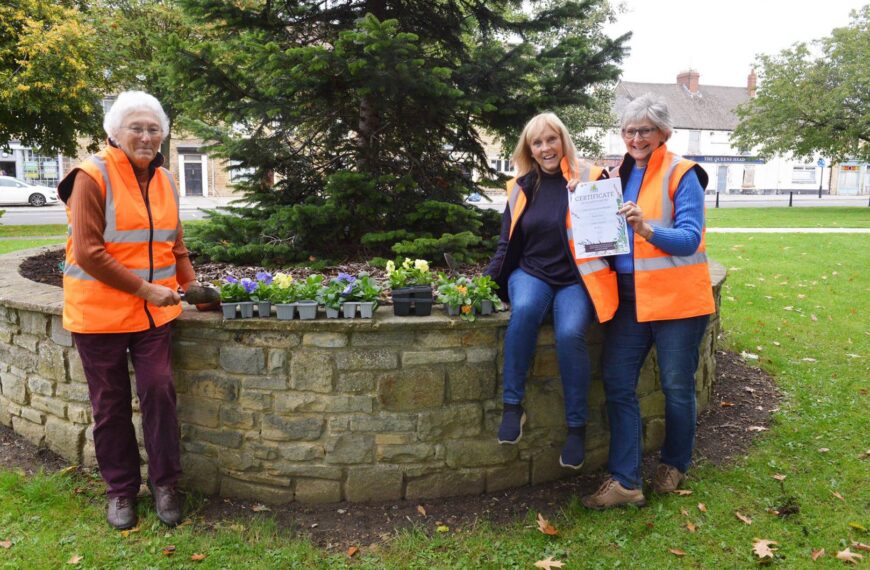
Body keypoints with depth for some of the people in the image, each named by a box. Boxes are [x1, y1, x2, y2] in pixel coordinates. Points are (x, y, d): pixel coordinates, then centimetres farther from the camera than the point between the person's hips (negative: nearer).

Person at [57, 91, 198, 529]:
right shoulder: (93, 177, -12)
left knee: (158, 391, -1)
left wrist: (190, 286, 6)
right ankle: (121, 490, 25)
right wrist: (145, 288, -18)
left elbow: (175, 244, 16)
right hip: (100, 311, -4)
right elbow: (87, 252, -17)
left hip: (153, 310, 4)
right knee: (111, 404, 8)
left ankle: (164, 483, 16)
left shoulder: (163, 180, 7)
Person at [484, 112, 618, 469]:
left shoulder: (591, 178, 1)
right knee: (524, 309, -34)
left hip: (576, 279, -2)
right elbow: (508, 244, 15)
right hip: (531, 273, 2)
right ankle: (512, 405, -22)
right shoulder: (521, 187, 11)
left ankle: (576, 426, -13)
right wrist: (487, 280, 4)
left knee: (570, 333, -32)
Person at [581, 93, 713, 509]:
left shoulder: (681, 175, -7)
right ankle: (624, 481, 8)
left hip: (676, 298, -5)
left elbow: (690, 238, -15)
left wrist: (646, 228, -31)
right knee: (617, 384, 1)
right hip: (629, 295, 5)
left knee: (677, 387, 8)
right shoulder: (619, 174, 11)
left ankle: (674, 465, 32)